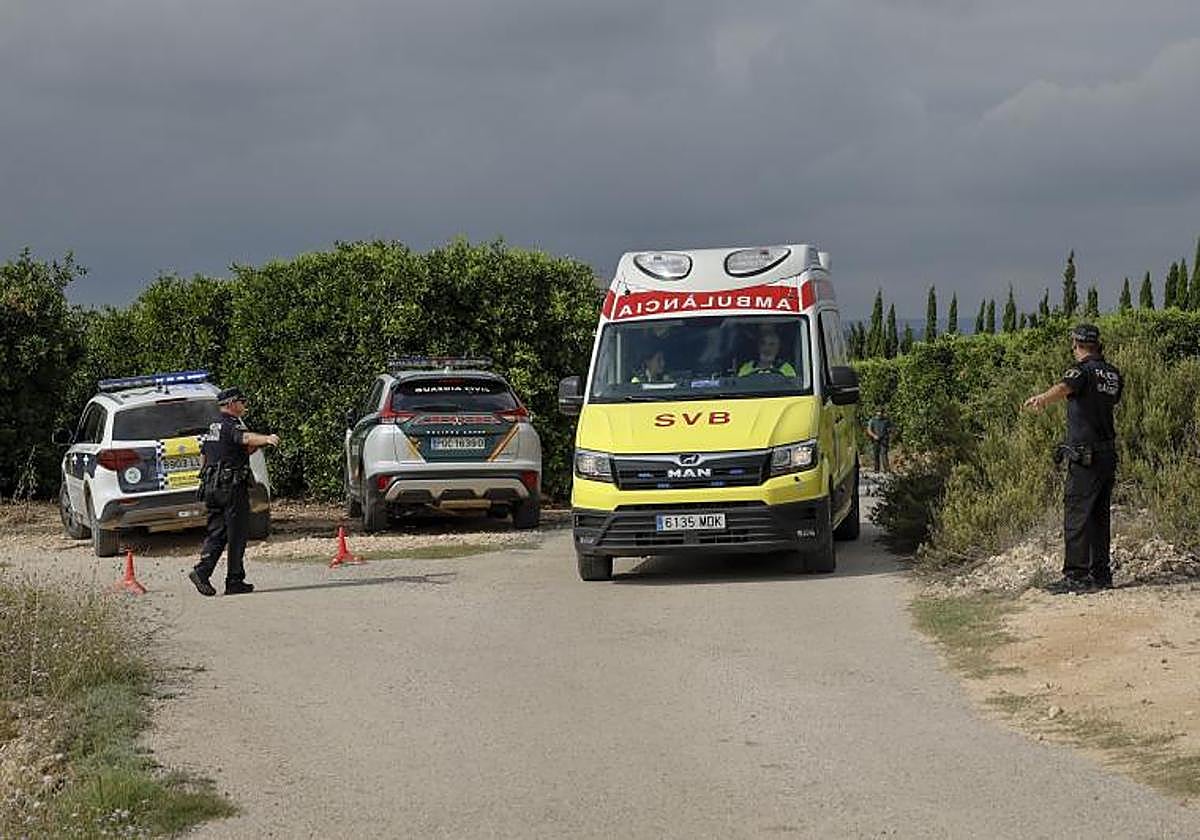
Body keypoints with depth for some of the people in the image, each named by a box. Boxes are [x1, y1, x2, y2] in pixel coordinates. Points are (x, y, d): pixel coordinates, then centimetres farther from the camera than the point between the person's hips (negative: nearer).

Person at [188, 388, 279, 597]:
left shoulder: (212, 429, 17)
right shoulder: (231, 426, -12)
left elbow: (205, 455, 25)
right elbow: (245, 438, -34)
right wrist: (266, 439, -53)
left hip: (211, 486, 8)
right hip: (233, 487, -8)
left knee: (216, 533, 10)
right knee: (236, 536, -2)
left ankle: (202, 571, -6)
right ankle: (235, 581, 1)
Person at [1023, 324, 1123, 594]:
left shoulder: (1083, 370, -9)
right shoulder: (1113, 374, 14)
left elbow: (1064, 388, -32)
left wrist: (1042, 399, -51)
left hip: (1085, 455, -8)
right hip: (1109, 453, 8)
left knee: (1077, 515, -8)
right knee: (1100, 516, 13)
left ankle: (1076, 575, -12)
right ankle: (1101, 573, 16)